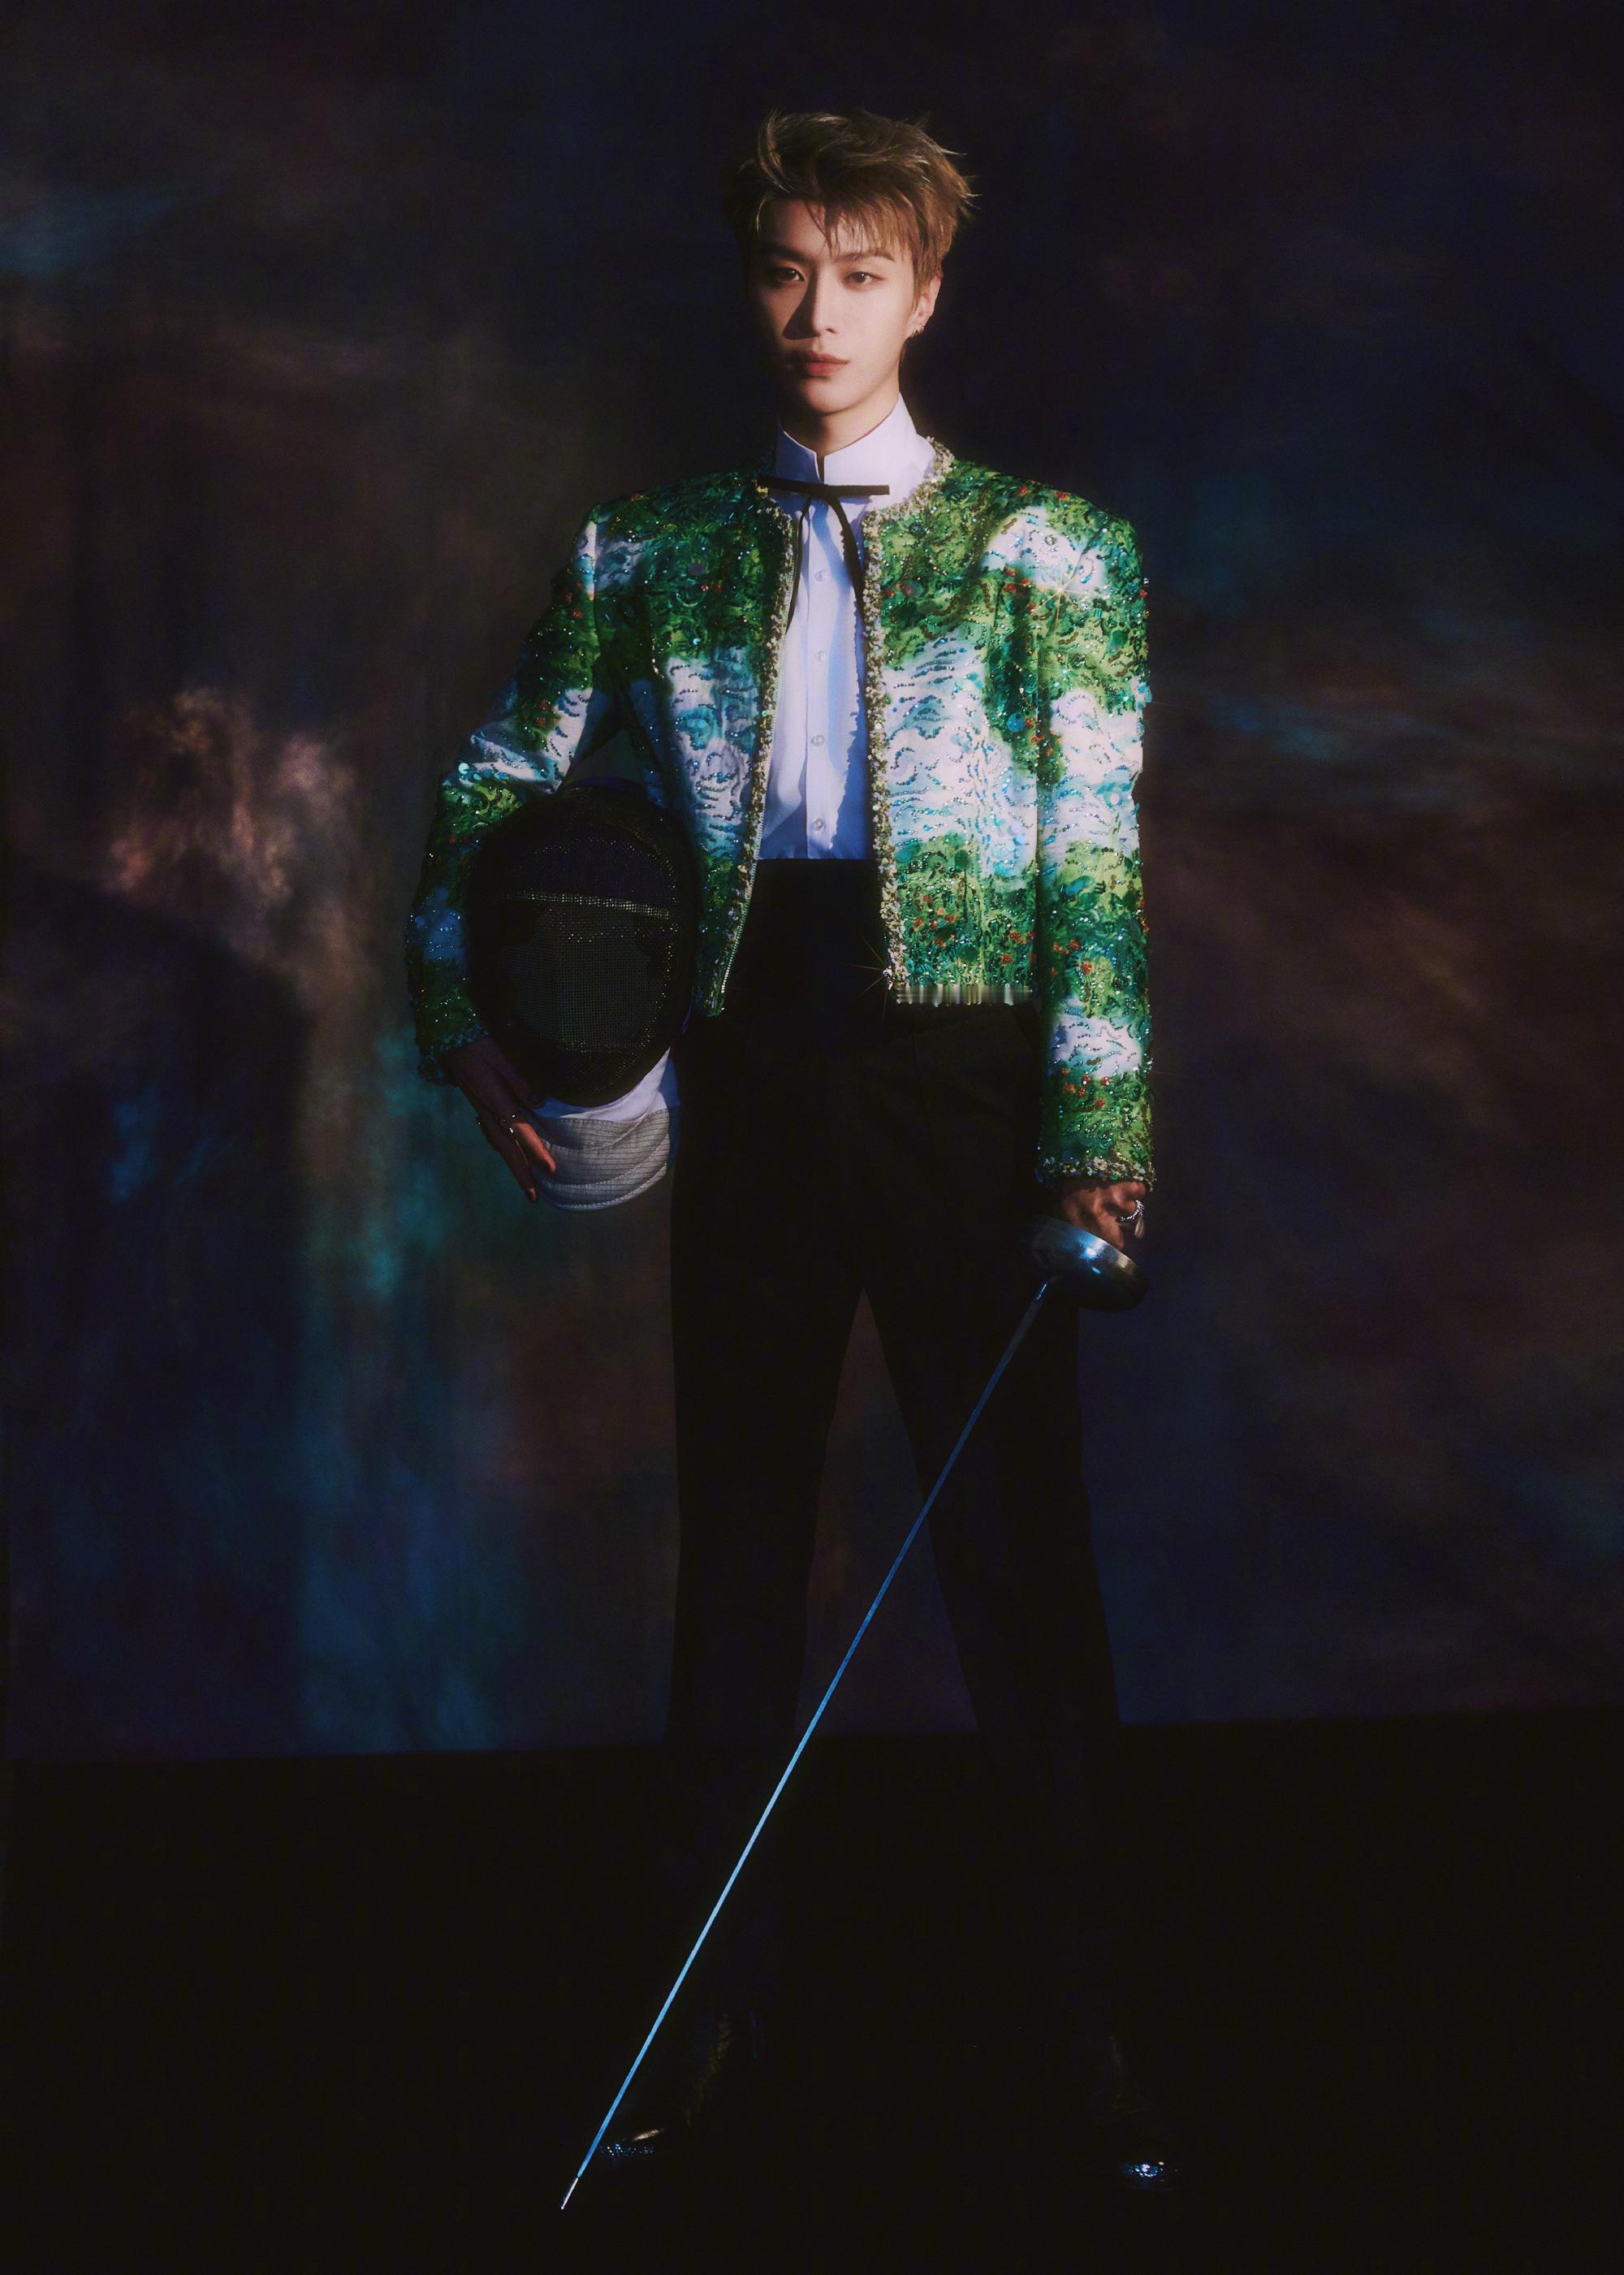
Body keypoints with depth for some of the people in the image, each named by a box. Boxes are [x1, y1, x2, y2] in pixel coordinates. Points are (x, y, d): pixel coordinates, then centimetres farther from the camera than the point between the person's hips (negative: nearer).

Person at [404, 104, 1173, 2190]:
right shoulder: (648, 553, 10)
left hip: (958, 1072, -2)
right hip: (743, 1077, 3)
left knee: (1015, 1547, 0)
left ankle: (1090, 2010, 12)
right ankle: (723, 1995, 21)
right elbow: (487, 791, 15)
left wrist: (1095, 1138, -12)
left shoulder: (1042, 550, 3)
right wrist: (461, 1018, 2)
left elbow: (1096, 860, -3)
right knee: (736, 1543, 9)